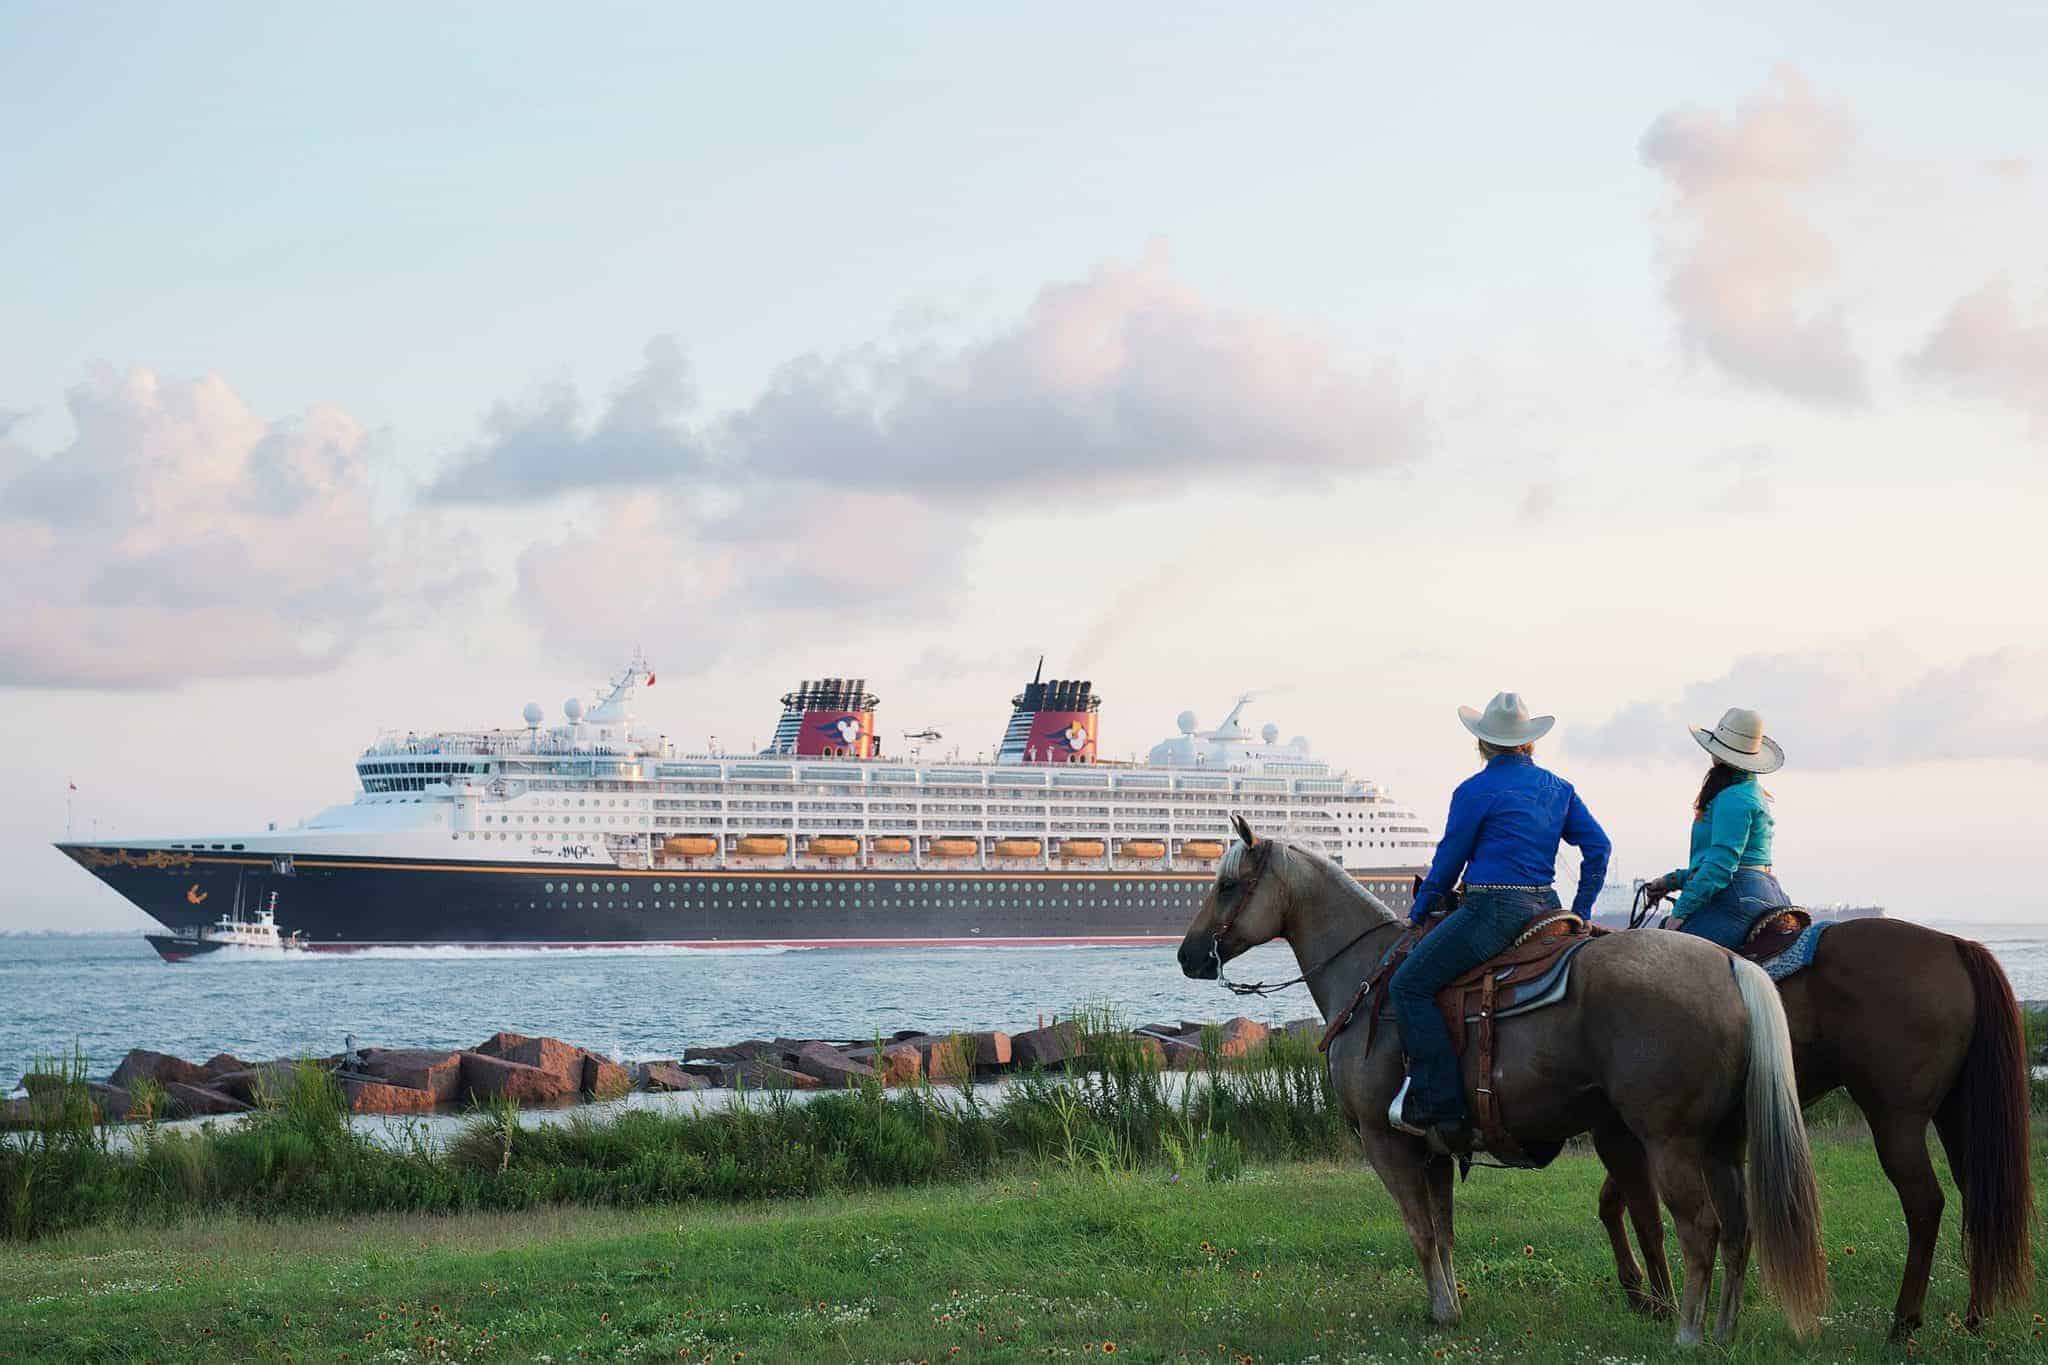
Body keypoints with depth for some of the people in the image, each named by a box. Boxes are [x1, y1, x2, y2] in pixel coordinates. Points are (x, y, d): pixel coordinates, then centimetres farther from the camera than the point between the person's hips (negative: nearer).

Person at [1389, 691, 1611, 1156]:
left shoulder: (1475, 791, -6)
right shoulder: (1558, 788, 13)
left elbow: (1448, 861, 0)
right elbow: (1598, 846, 12)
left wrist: (1419, 911, 15)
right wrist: (1581, 912, 19)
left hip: (1493, 908, -8)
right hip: (1546, 905, 8)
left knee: (1410, 985, -6)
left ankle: (1443, 1110, -15)